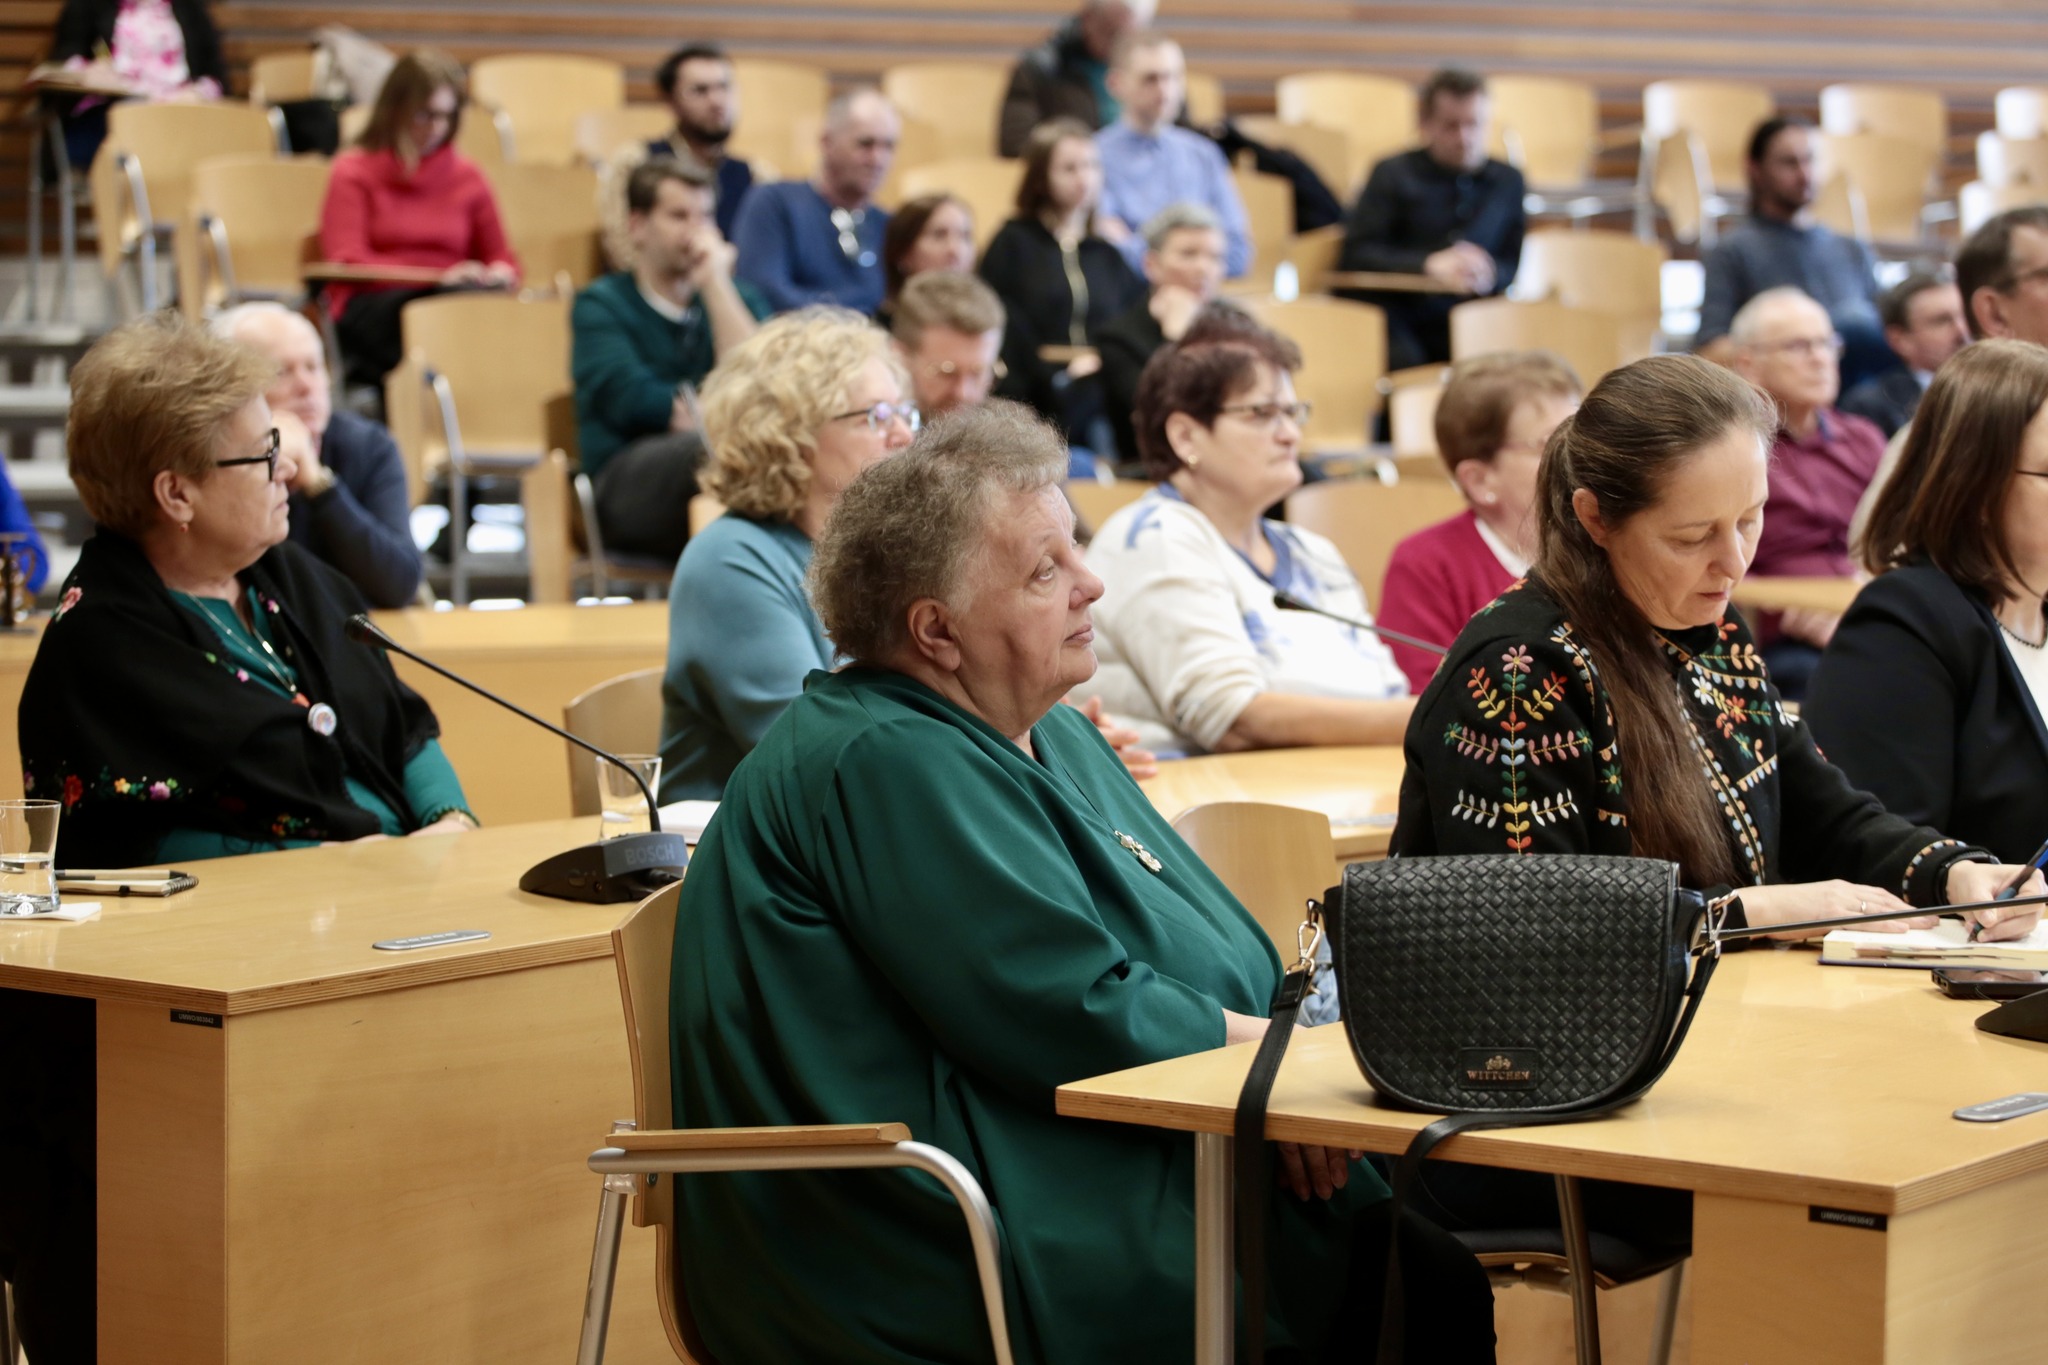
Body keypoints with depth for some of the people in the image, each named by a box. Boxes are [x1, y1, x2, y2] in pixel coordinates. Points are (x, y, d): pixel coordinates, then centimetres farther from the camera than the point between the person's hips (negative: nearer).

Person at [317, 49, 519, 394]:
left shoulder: (468, 177, 21)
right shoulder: (353, 172, 10)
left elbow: (502, 258, 22)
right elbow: (347, 263, -2)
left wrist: (499, 274, -7)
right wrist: (439, 277, -15)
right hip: (370, 307, -3)